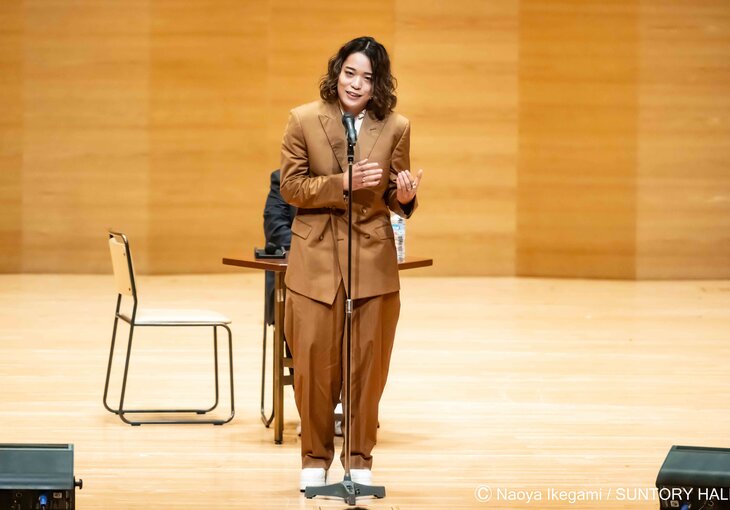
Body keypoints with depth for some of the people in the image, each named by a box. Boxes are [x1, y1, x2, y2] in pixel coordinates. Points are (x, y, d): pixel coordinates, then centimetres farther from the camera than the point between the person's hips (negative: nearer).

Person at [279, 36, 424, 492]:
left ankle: (361, 460, 19)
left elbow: (396, 199, 7)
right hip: (316, 257, -1)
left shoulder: (396, 127, 0)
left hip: (373, 260, 1)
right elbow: (291, 186, -4)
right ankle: (315, 458, 17)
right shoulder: (304, 120, -3)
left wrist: (405, 196, -17)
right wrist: (342, 183, -18)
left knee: (369, 364, 6)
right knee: (315, 363, 2)